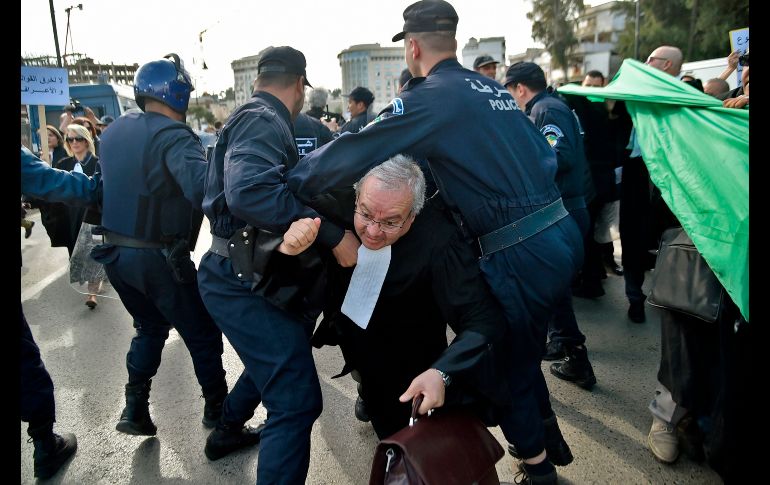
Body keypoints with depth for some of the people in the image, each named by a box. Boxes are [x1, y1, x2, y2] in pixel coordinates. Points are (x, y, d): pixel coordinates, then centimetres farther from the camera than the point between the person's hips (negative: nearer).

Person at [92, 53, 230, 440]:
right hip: (158, 257, -7)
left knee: (149, 327, 25)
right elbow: (202, 187, -35)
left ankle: (135, 409, 22)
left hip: (113, 252, 7)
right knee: (202, 333, 11)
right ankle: (217, 409, 24)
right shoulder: (171, 134, -18)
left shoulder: (113, 131, 7)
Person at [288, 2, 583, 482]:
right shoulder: (495, 90, 14)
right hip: (561, 232, 8)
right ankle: (550, 440, 47)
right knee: (522, 352, 28)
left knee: (507, 369, 14)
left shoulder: (427, 99, -11)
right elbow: (545, 156, 17)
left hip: (522, 253, -8)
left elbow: (351, 153, -15)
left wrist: (291, 186, -2)